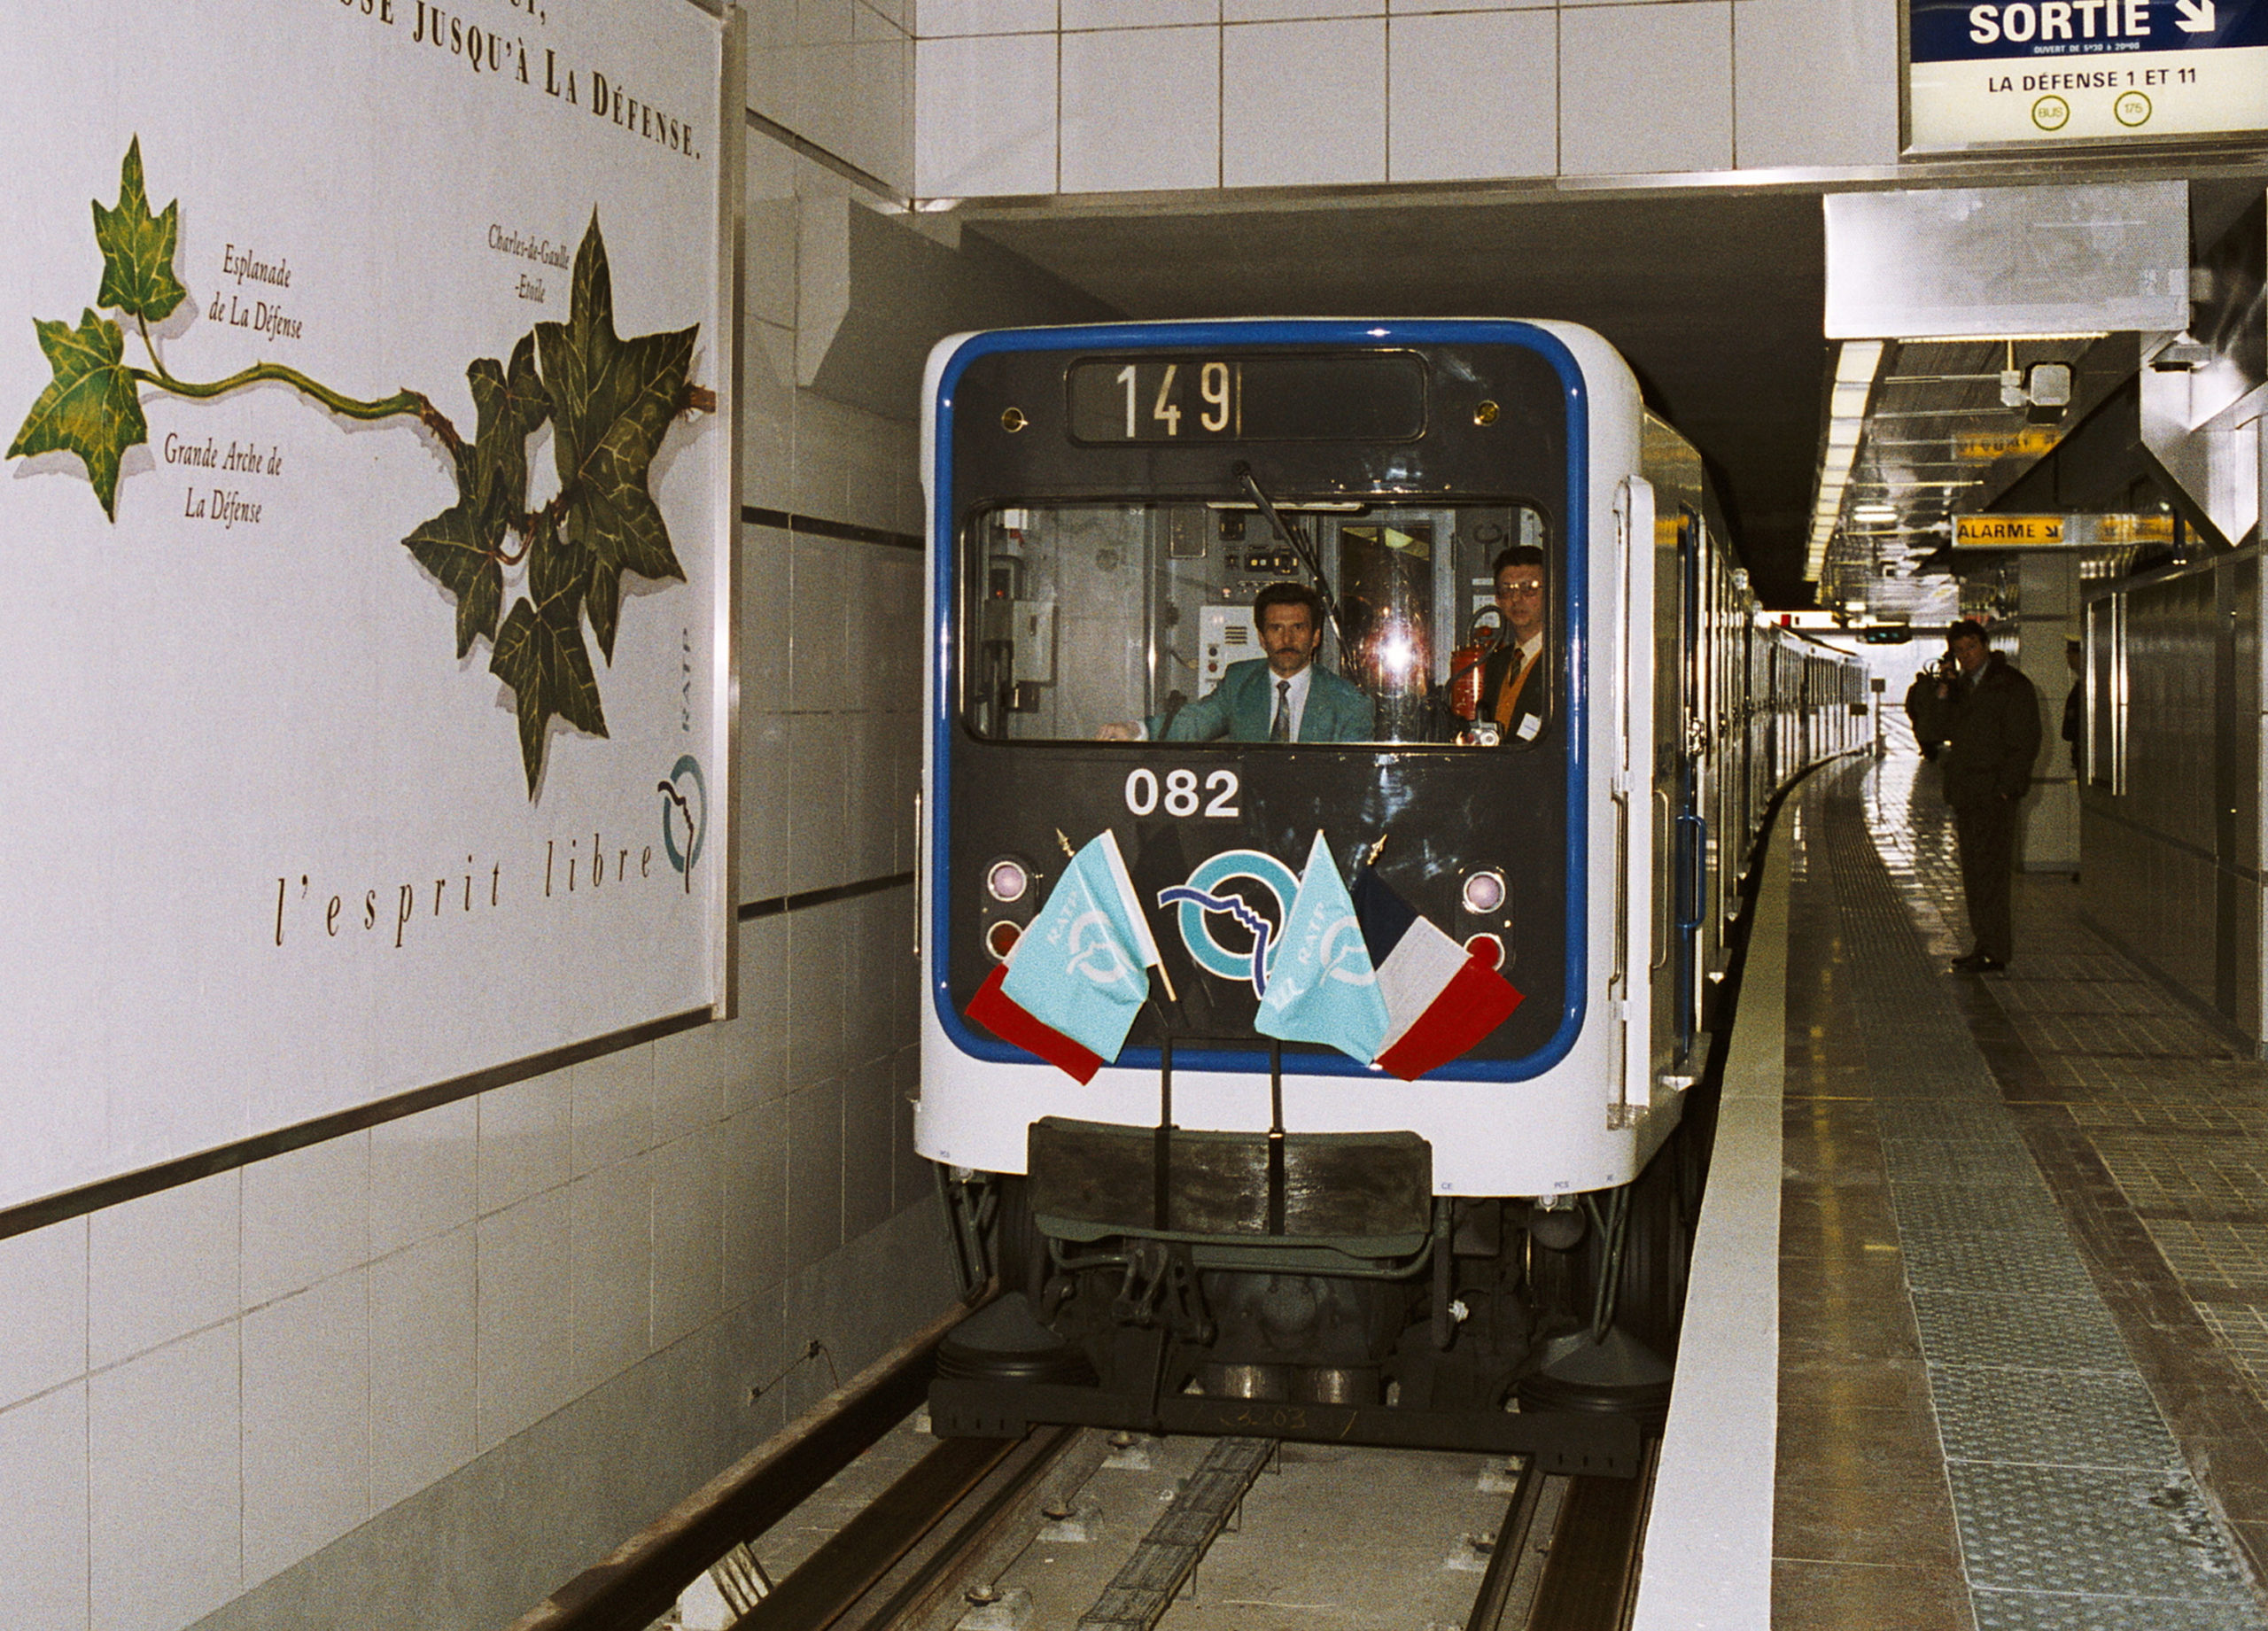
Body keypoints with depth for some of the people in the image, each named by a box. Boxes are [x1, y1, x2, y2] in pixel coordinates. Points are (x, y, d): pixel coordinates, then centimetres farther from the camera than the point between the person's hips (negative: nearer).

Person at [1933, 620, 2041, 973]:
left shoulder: (2012, 685, -7)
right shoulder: (1961, 685, 17)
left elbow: (2025, 741, -10)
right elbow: (1947, 731, 13)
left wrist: (2006, 788, -16)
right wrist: (1945, 696, -3)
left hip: (1993, 794, -8)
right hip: (1966, 794, 8)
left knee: (1987, 872, -10)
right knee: (1973, 873, 10)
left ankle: (1993, 951, -8)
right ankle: (1987, 946, 16)